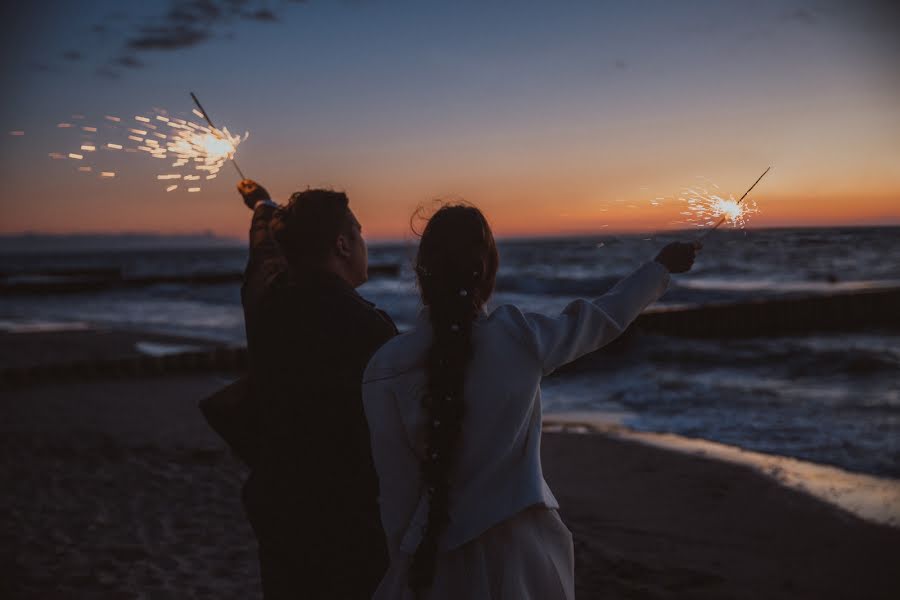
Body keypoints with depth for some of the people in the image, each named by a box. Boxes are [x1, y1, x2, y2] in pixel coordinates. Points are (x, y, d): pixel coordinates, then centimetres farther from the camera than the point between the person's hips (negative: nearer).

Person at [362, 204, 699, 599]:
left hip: (440, 557, -1)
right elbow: (607, 317, 6)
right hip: (524, 549, 2)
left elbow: (398, 488, -9)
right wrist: (662, 267, 24)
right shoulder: (522, 338, -12)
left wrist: (405, 562, 7)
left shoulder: (387, 368, -16)